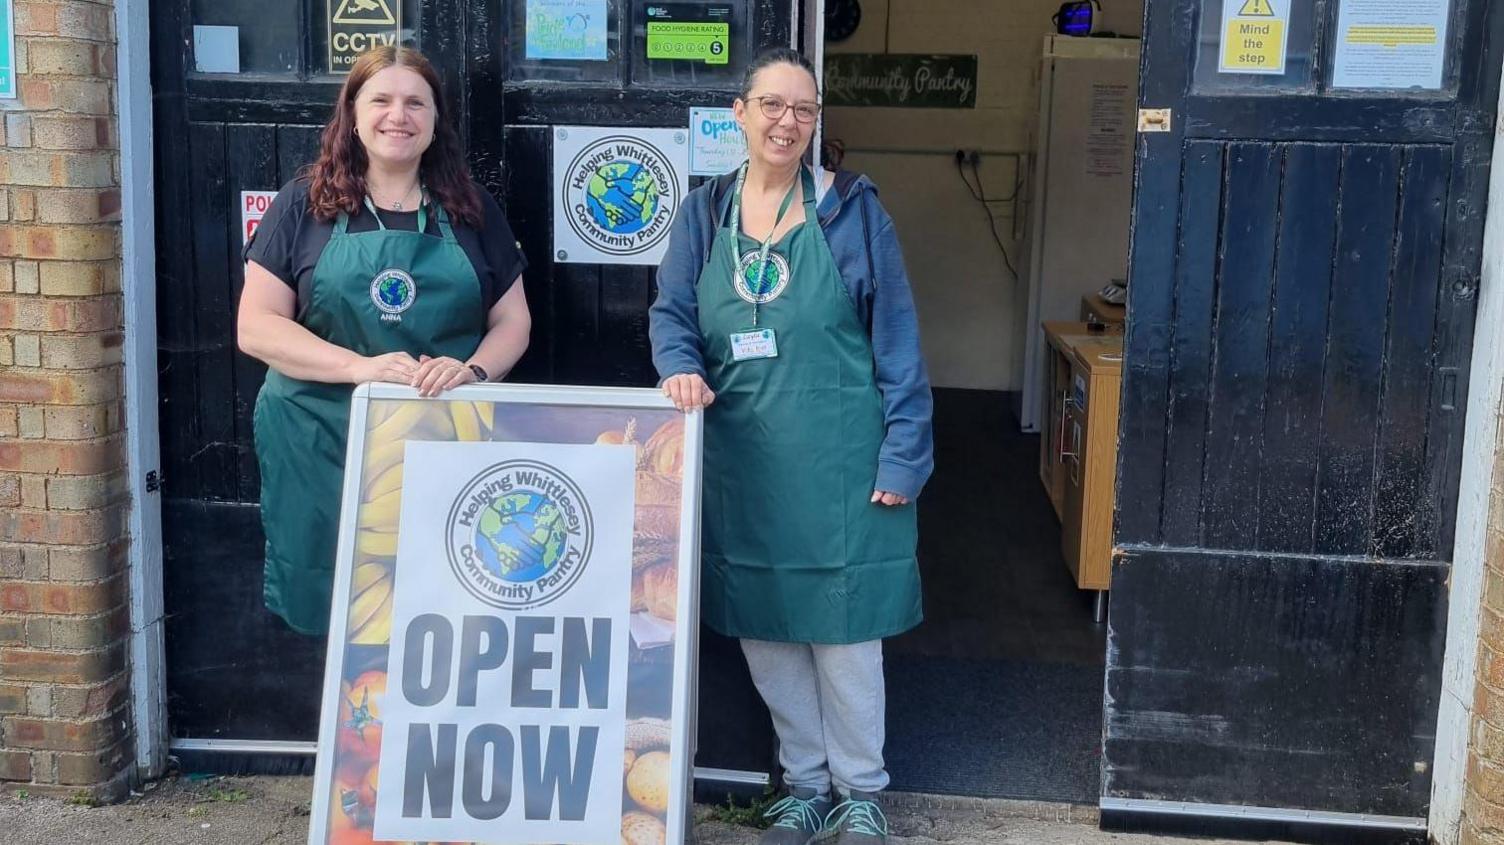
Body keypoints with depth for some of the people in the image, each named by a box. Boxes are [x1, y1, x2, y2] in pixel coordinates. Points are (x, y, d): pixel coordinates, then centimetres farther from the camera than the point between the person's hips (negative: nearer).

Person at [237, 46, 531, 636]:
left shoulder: (471, 211, 10)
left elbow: (512, 320, 11)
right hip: (322, 447, -1)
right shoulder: (305, 205, 4)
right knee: (333, 609, 2)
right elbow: (256, 326, -2)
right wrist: (361, 367, -16)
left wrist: (473, 371, -12)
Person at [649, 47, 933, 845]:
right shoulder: (705, 211, 7)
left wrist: (904, 453, -9)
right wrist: (680, 367, -18)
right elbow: (672, 312, 6)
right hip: (741, 460, 4)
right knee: (764, 632, 11)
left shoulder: (851, 210, -3)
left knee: (843, 632, 4)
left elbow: (895, 339, -3)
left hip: (835, 458, -3)